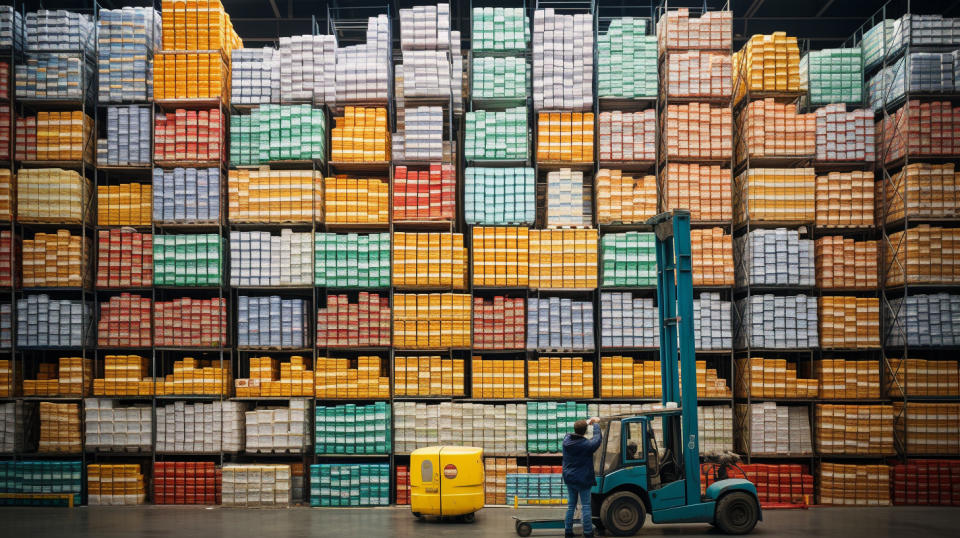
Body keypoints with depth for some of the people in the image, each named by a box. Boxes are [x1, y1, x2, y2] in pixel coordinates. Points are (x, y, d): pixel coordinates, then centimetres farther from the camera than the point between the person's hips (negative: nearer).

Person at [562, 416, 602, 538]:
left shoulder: (566, 440, -4)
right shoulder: (587, 445, -19)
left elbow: (575, 433, 15)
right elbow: (597, 438, -1)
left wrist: (588, 422, 21)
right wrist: (596, 424, 14)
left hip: (569, 479, 5)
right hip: (583, 480, -5)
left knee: (571, 505, 14)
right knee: (585, 506, 3)